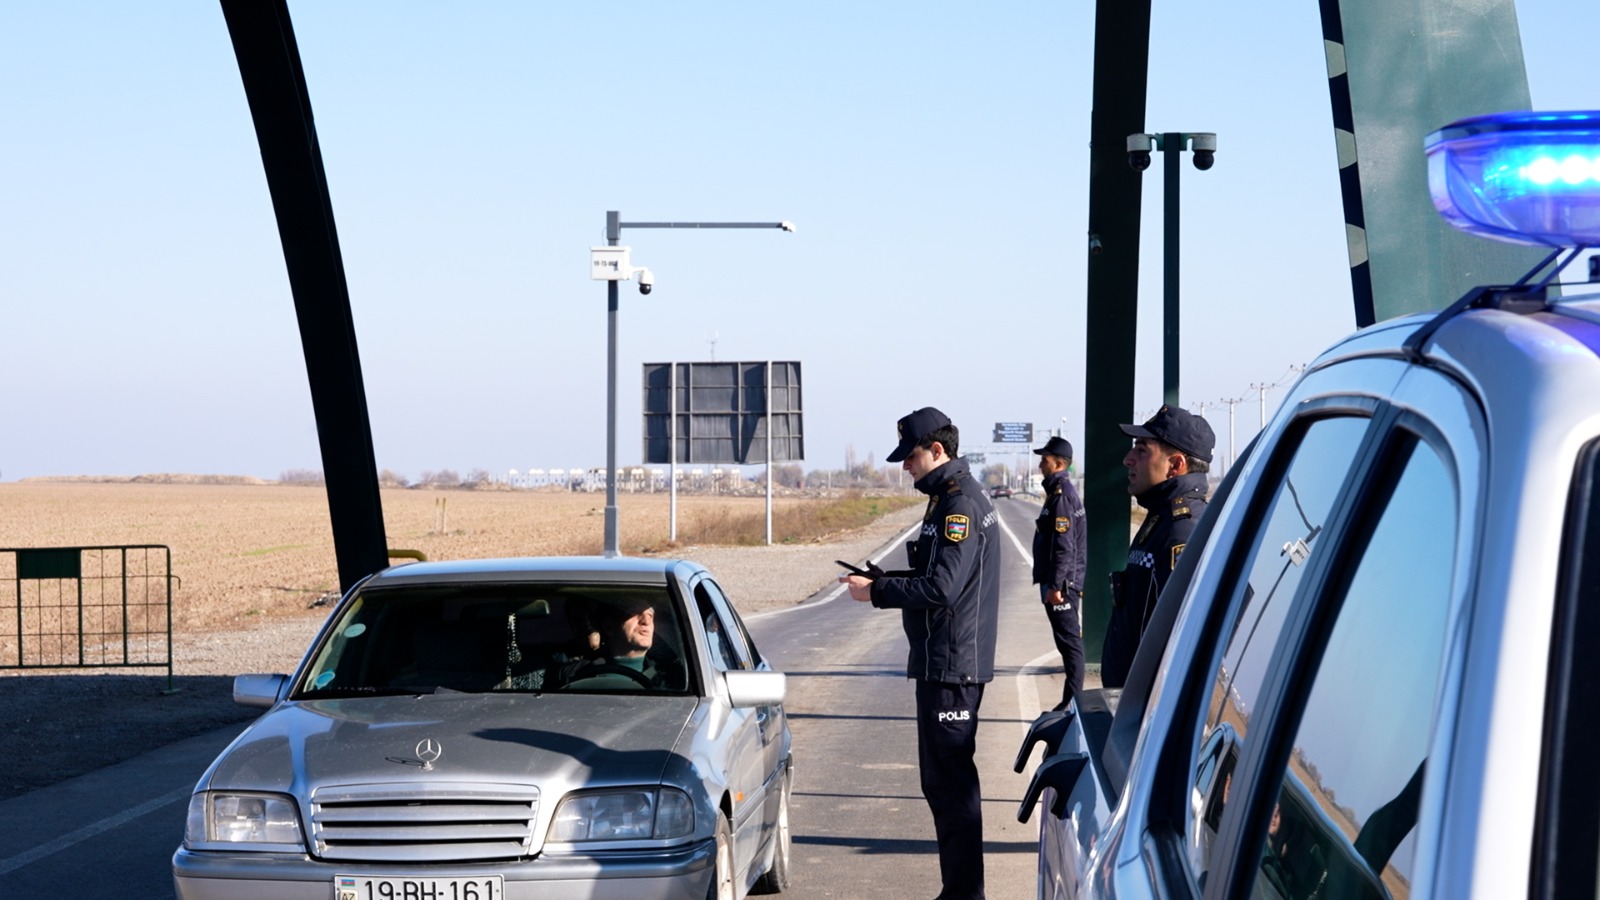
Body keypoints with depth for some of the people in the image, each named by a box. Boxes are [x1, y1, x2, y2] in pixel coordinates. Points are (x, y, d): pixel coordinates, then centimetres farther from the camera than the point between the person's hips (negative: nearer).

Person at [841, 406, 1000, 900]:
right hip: (946, 661, 11)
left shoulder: (960, 505, -17)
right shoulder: (951, 498, 16)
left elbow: (941, 587, -24)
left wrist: (876, 592, -15)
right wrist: (885, 579, 11)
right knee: (945, 779, 15)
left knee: (950, 782, -7)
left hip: (951, 664, -11)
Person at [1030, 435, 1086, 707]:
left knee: (1069, 641, -6)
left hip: (1063, 583, -10)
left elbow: (1064, 546, -21)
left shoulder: (1061, 495, -16)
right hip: (1066, 582, 10)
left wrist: (1055, 585, -21)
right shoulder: (1063, 491, 16)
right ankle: (1072, 701, 17)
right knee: (1069, 641, 12)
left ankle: (1072, 701, -4)